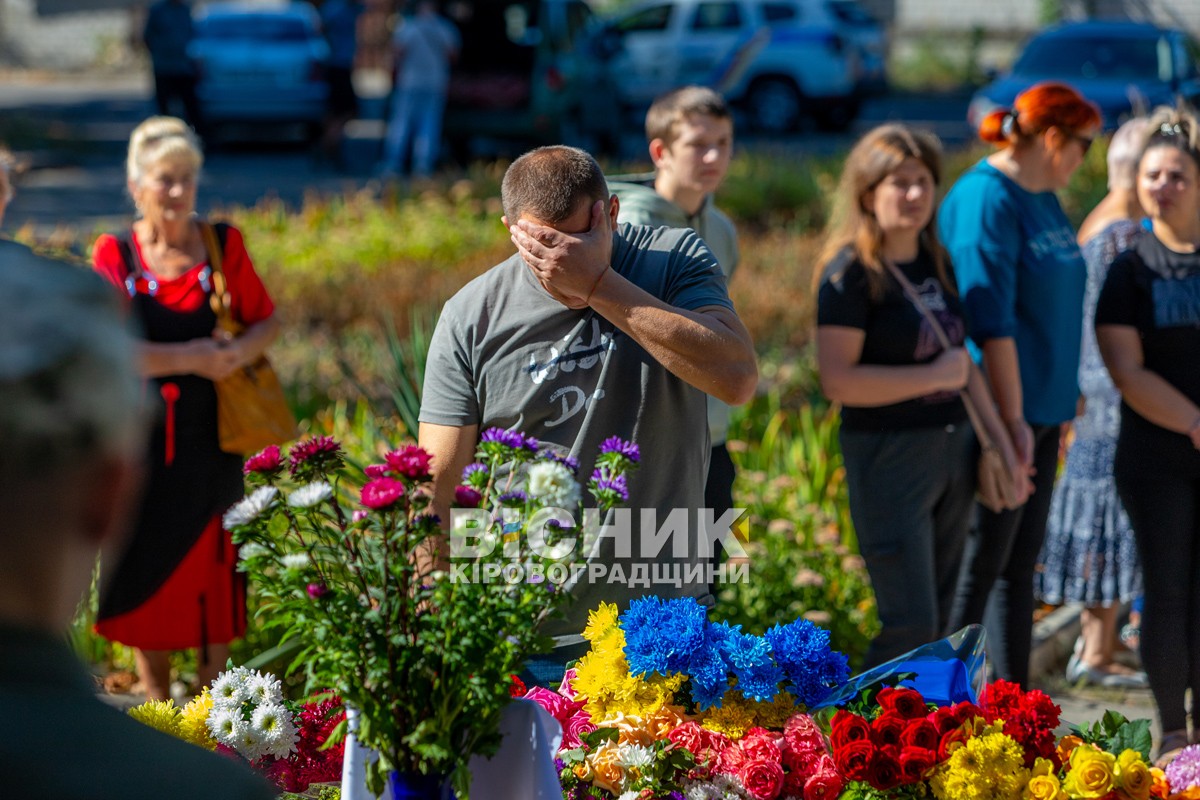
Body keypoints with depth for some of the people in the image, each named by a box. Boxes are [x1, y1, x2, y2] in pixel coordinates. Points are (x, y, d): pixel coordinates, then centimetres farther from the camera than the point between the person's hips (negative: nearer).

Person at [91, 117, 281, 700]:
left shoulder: (224, 245, 2)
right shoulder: (114, 254, -3)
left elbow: (266, 319, 8)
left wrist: (239, 353, -14)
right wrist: (189, 358, -17)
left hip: (210, 435, 1)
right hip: (142, 436, -1)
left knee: (211, 562, 4)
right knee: (146, 565, 5)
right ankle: (156, 706, 16)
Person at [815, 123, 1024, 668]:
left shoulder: (937, 264, 11)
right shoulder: (851, 273, -12)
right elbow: (837, 379, -20)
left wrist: (999, 439, 15)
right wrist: (934, 377, -16)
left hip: (952, 449, 8)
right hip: (887, 454, -8)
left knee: (937, 624, 11)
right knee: (909, 624, -11)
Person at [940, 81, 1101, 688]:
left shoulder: (1044, 200, 14)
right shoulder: (985, 200, -15)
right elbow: (990, 319, -21)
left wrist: (1059, 401, 20)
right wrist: (1012, 420, -23)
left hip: (1041, 409, 9)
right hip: (999, 414, -9)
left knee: (1020, 563, 12)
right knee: (981, 565, -5)